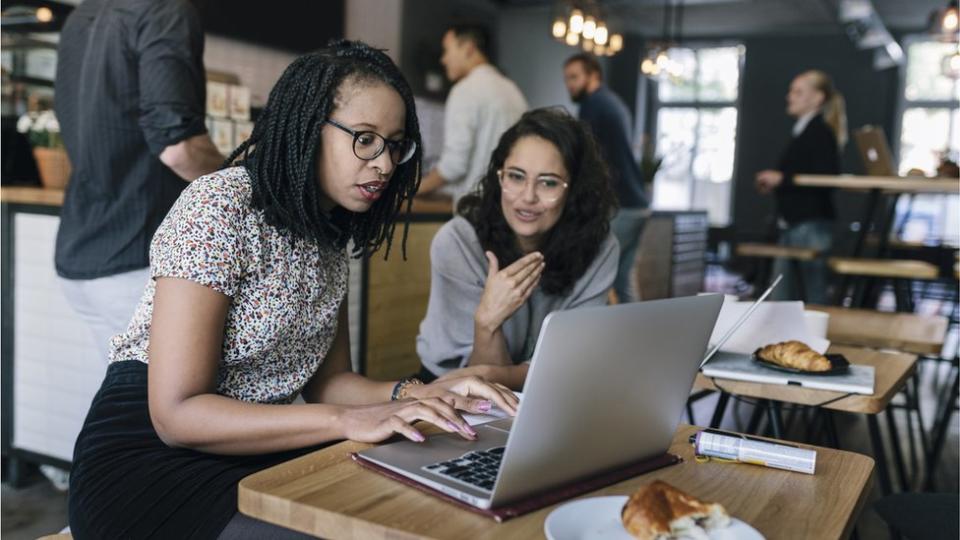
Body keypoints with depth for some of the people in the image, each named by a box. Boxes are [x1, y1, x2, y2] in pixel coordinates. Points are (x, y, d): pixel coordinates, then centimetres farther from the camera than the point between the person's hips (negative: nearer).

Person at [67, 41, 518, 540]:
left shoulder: (330, 231, 7)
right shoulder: (218, 207, -17)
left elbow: (326, 380, 9)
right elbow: (177, 413, -20)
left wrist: (416, 394, -11)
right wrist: (348, 420, -28)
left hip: (260, 452, 7)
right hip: (152, 458, -6)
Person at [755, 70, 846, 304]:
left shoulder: (821, 132, -11)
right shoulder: (802, 132, 18)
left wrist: (782, 179, -16)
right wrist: (775, 184, 11)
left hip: (811, 225, -10)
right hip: (792, 223, 10)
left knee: (814, 295, -4)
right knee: (781, 297, 10)